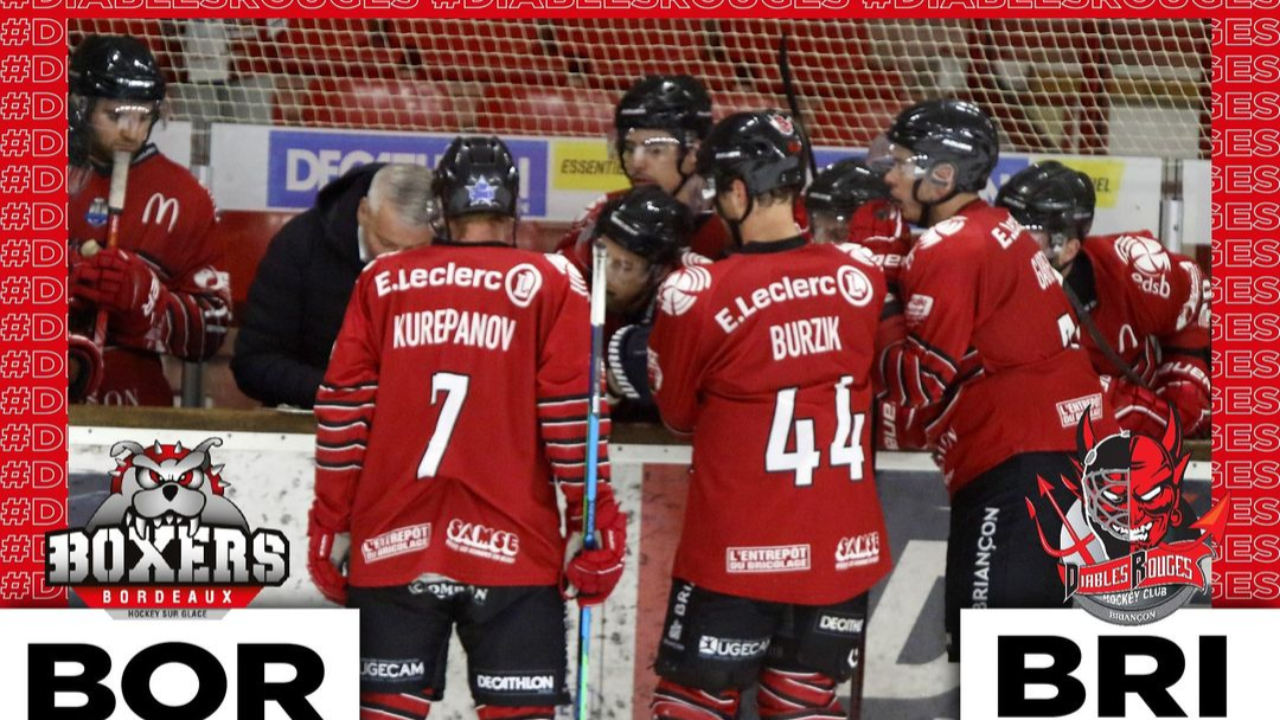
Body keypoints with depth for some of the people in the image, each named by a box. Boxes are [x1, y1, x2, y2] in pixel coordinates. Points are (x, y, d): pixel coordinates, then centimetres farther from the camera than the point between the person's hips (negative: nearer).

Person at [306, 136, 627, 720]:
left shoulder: (381, 281, 7)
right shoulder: (549, 283, 0)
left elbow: (343, 409, 5)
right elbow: (571, 411, -4)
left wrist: (332, 521, 11)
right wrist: (594, 522, 3)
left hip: (391, 544, 2)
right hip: (512, 548, -2)